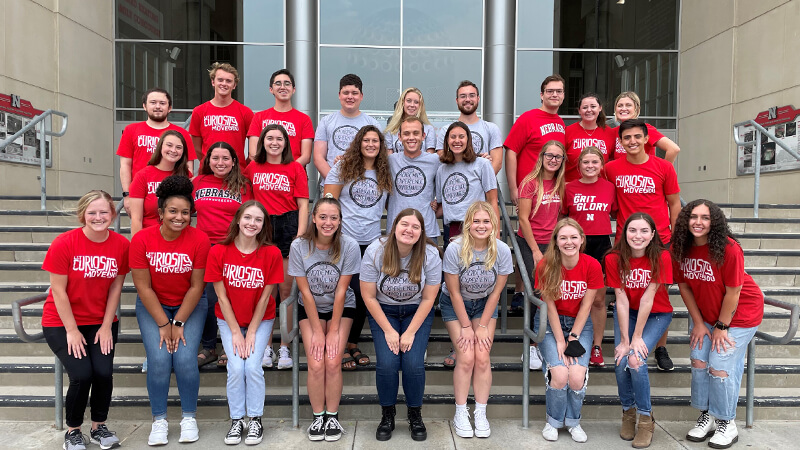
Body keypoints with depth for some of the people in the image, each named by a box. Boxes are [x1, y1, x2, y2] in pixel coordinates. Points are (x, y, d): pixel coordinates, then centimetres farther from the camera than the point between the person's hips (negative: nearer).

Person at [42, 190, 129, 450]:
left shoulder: (121, 244, -9)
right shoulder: (64, 243, -17)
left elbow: (115, 287, -2)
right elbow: (58, 290, -12)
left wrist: (106, 326, -4)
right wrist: (72, 330, -10)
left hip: (101, 322, 2)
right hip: (62, 322, -2)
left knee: (103, 372, -15)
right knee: (82, 374, -17)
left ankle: (99, 427, 13)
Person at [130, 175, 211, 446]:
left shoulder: (199, 239, -17)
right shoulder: (141, 240, -15)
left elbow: (196, 287, -11)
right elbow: (143, 287, -11)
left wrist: (178, 324, -13)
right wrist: (163, 324, -13)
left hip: (189, 306, 0)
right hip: (152, 306, 1)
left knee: (185, 358, -17)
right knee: (159, 359, -16)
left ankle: (189, 417, 6)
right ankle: (159, 420, 6)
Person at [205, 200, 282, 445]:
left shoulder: (272, 253, -15)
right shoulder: (218, 252, -14)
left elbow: (265, 297, -11)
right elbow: (222, 296, -10)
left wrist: (251, 332, -10)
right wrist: (235, 332, -10)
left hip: (261, 319, 0)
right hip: (229, 320, 1)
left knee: (253, 366, -14)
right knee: (236, 367, -13)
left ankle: (255, 420, 6)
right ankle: (236, 421, 7)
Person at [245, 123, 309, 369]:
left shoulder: (295, 168, 4)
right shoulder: (252, 168, 10)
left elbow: (303, 204, 0)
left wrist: (300, 235, -9)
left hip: (288, 227, -1)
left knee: (287, 289, 1)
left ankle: (285, 348, 10)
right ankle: (266, 347, 14)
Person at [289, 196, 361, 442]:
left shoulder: (349, 246, -21)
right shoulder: (299, 247, -19)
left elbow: (341, 291, -16)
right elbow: (305, 292, -14)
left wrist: (334, 331, -13)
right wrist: (317, 331, -13)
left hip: (341, 308, 0)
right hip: (310, 309, 1)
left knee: (333, 363, -14)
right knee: (316, 365, -13)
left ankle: (333, 417, 8)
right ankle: (318, 417, 10)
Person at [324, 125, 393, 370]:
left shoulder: (385, 173, 9)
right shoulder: (343, 167, 0)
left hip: (372, 242, 4)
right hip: (344, 240, -4)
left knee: (365, 294, 7)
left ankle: (353, 343, 25)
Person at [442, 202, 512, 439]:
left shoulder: (502, 250, -19)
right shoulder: (455, 249, -25)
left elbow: (496, 292, -10)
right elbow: (454, 292, -17)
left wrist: (483, 326, -8)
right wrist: (466, 327, -12)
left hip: (484, 304, 2)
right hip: (455, 305, -2)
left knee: (482, 357, -10)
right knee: (466, 358, -11)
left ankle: (480, 414, 7)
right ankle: (460, 414, 6)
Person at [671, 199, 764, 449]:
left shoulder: (729, 249, -27)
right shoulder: (679, 248, -12)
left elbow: (733, 291, -21)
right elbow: (684, 285, -4)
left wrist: (721, 327, -14)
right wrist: (698, 322, -3)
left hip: (739, 314, -5)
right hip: (705, 314, 5)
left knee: (720, 367, -7)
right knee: (698, 361, 3)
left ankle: (727, 423, 15)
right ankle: (706, 416, 22)